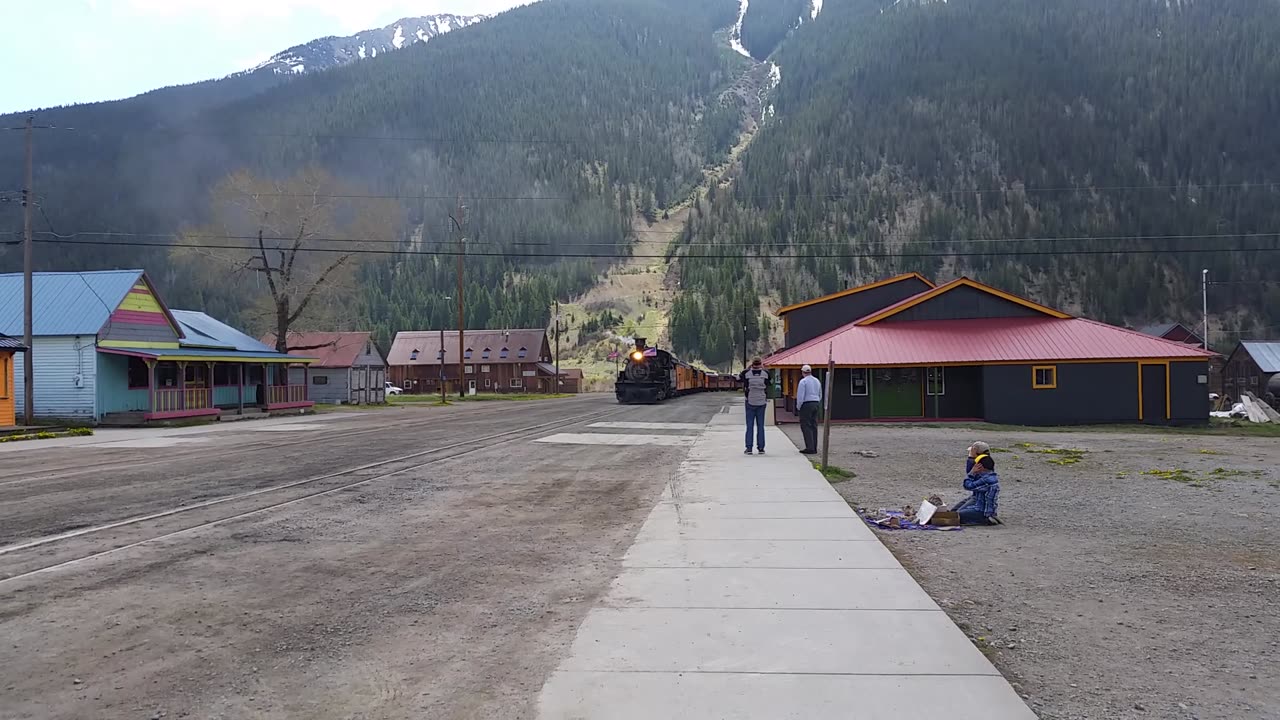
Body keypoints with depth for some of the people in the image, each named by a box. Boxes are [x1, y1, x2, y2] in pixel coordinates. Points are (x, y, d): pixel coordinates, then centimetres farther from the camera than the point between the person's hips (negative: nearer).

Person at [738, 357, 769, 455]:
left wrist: (748, 368, 14)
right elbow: (770, 378, 18)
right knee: (760, 426, 7)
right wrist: (763, 368, 22)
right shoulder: (765, 373, -4)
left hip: (750, 403, -1)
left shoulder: (747, 373, -7)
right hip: (761, 403, 1)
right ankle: (761, 448, 6)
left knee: (749, 426, 4)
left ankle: (749, 448, 1)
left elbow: (739, 377, 12)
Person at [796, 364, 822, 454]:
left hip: (806, 404, -7)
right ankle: (814, 448, 10)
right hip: (816, 404, 7)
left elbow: (800, 396, -15)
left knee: (805, 426, -5)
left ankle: (810, 448, -11)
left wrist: (798, 406, -3)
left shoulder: (803, 381, -11)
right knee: (814, 426, 10)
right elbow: (820, 395, 20)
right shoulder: (817, 381, 14)